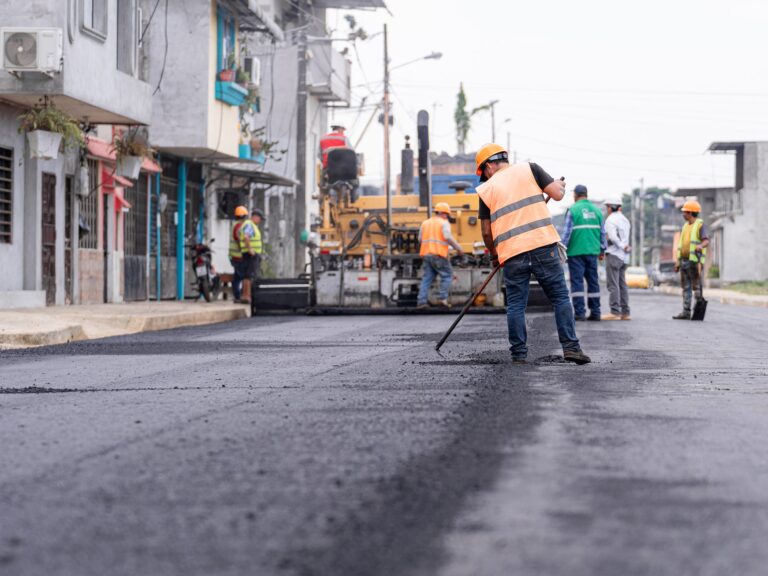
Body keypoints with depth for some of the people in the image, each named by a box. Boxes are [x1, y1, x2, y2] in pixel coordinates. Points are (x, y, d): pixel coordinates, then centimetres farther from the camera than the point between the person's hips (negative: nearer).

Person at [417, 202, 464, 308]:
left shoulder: (425, 223, 16)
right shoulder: (444, 223, -2)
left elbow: (420, 239, 15)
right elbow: (448, 237, -15)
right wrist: (457, 247, -5)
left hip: (426, 254, 6)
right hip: (439, 255, -6)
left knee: (427, 278, 8)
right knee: (447, 276, 5)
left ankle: (421, 301, 0)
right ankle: (442, 298, -6)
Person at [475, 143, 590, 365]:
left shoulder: (486, 189, 11)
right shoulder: (529, 169, 8)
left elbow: (487, 232, 12)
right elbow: (557, 194, 2)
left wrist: (493, 254, 28)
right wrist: (560, 185, 25)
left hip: (511, 254, 1)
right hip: (543, 245, -1)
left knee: (516, 306, 8)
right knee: (560, 298, 5)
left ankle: (519, 354, 6)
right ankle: (571, 347, -2)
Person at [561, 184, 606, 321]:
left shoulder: (573, 210, -6)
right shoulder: (596, 210, 9)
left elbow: (567, 232, -9)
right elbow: (602, 232, 12)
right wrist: (602, 250, 21)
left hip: (576, 251, -5)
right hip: (592, 251, 5)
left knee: (577, 281, -2)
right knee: (593, 280, 10)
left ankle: (579, 312, -7)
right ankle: (595, 312, 9)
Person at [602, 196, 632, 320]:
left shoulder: (611, 220, -11)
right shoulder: (625, 220, 16)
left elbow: (613, 237, -21)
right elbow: (626, 238, 15)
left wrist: (622, 247, -12)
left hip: (614, 254, -8)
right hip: (624, 256, 8)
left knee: (613, 284, -8)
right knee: (622, 284, 11)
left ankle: (615, 312, -13)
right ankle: (625, 312, 10)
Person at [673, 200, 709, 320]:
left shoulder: (700, 225, -5)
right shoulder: (686, 226, 19)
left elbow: (706, 241, -18)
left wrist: (701, 245, -41)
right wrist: (678, 261, 17)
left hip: (695, 260, -8)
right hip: (684, 260, 8)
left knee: (696, 287, -7)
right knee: (686, 287, 6)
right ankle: (686, 312, 6)